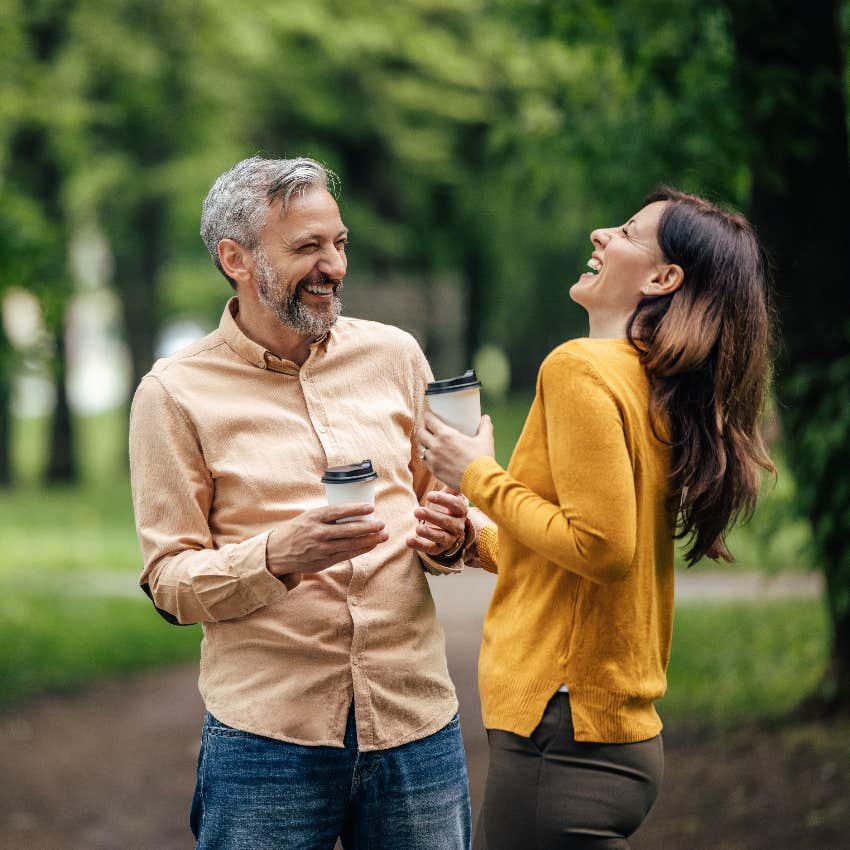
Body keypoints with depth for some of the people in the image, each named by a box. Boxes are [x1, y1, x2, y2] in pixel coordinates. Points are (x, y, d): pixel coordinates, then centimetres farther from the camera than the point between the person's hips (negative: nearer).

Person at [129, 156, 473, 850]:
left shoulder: (394, 355, 10)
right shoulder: (175, 393, -1)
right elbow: (170, 581, -4)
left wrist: (447, 537, -5)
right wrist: (278, 555, -21)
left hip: (416, 717, 3)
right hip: (267, 733, -3)